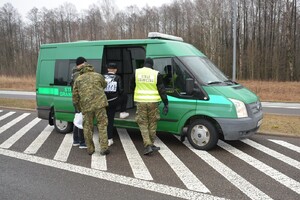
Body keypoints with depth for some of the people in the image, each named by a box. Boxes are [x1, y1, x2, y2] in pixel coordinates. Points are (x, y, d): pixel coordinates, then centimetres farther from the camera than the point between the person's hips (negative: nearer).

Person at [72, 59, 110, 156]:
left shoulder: (78, 79, 13)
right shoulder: (98, 76, 13)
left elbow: (75, 96, 11)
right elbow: (104, 85, 31)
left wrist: (79, 109, 21)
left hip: (86, 106, 1)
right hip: (99, 104, 0)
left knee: (88, 128, 12)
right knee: (102, 125, 6)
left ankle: (90, 149, 18)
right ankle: (104, 148, 2)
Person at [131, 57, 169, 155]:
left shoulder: (136, 72, 2)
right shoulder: (156, 74, -3)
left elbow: (132, 87, 14)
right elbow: (162, 90, -3)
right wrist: (166, 104, 1)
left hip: (141, 101, 0)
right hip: (153, 102, 0)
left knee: (143, 124, 6)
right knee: (152, 123, 13)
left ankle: (148, 146, -4)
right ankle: (151, 144, 24)